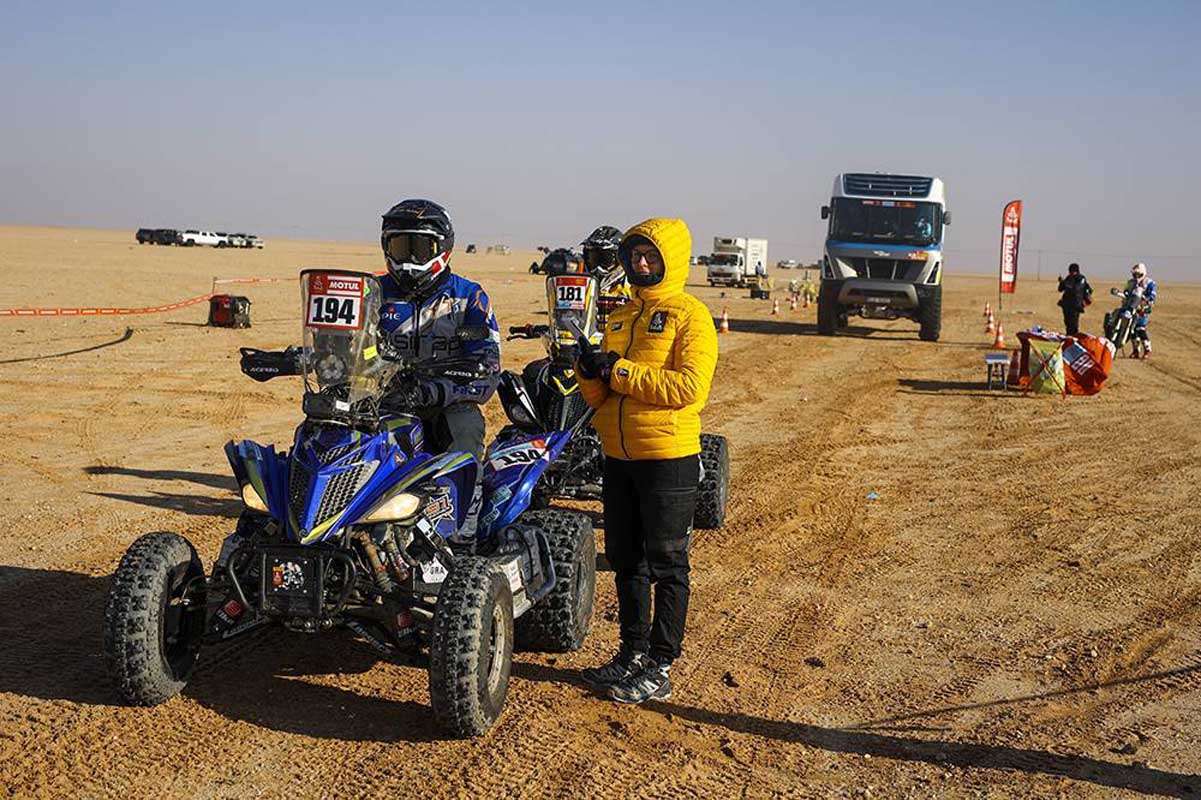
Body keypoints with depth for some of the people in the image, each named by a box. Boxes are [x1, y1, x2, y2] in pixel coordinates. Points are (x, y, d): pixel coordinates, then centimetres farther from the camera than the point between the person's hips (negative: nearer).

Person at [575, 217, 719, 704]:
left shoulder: (690, 315, -6)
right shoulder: (620, 318, 16)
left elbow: (690, 387, -19)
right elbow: (601, 397, 16)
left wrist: (621, 370, -19)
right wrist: (589, 371, -6)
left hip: (668, 458, -7)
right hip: (618, 456, 7)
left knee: (666, 565, 2)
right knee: (625, 560, 15)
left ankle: (660, 667, 10)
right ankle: (633, 651, 28)